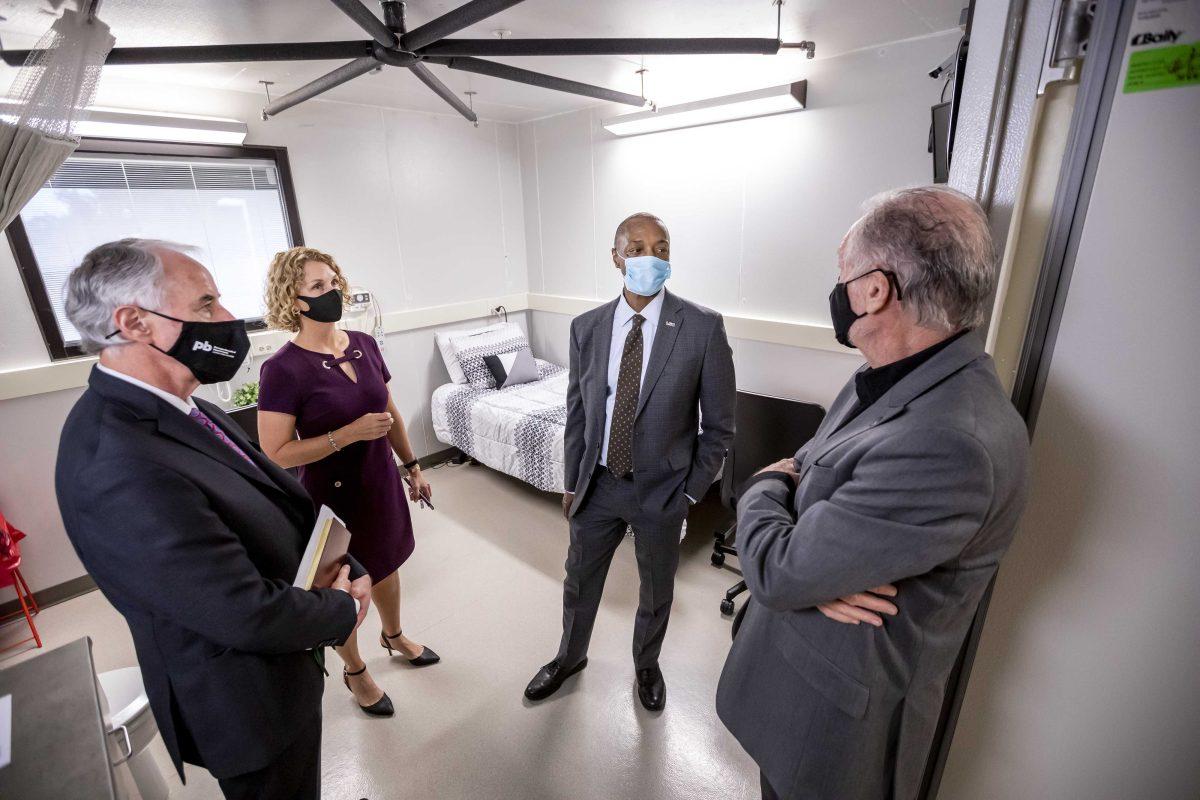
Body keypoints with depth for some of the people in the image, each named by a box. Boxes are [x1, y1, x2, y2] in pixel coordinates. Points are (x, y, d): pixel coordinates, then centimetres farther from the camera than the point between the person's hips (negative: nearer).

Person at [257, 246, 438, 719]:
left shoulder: (365, 345, -4)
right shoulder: (283, 369, -20)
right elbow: (277, 453, -19)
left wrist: (411, 466, 10)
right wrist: (350, 433, -27)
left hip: (381, 481, 5)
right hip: (332, 493, -5)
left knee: (386, 564, 25)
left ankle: (394, 636, 53)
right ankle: (354, 671, 43)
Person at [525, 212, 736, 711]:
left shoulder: (703, 327, -14)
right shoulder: (586, 327, -4)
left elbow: (718, 424, -7)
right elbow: (576, 412, 4)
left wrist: (691, 490, -6)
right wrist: (572, 482, 7)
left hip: (661, 489, -2)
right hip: (598, 485, 3)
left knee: (656, 592, 21)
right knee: (579, 581, 22)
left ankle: (646, 665, 52)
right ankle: (570, 657, 52)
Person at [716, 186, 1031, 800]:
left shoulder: (951, 444, -35)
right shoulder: (886, 380, -4)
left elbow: (776, 575, -32)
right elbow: (801, 470, 2)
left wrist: (765, 487, -11)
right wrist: (815, 569, -18)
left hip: (841, 709, -7)